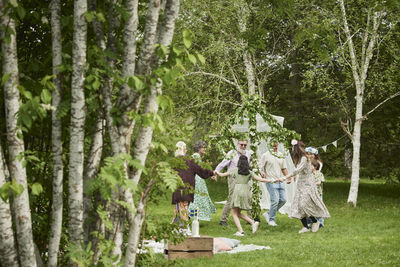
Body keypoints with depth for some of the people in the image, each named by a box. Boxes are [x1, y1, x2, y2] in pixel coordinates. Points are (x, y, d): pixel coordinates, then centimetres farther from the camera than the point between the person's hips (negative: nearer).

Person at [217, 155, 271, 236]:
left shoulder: (235, 170, 1)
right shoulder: (249, 172, 8)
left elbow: (222, 175, 7)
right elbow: (260, 179, 4)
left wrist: (216, 172, 28)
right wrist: (271, 180, 11)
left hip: (237, 192, -4)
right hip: (245, 193, 4)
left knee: (234, 213, 5)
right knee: (238, 213, 18)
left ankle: (240, 231, -6)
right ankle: (253, 222, 0)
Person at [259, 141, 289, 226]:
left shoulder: (280, 156, 16)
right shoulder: (265, 155, 0)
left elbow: (284, 168, 20)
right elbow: (260, 166, -3)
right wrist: (262, 172, -24)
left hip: (280, 181, 6)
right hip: (271, 181, -6)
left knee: (283, 200, 0)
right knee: (275, 200, -13)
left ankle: (268, 214, 15)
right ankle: (271, 219, 1)